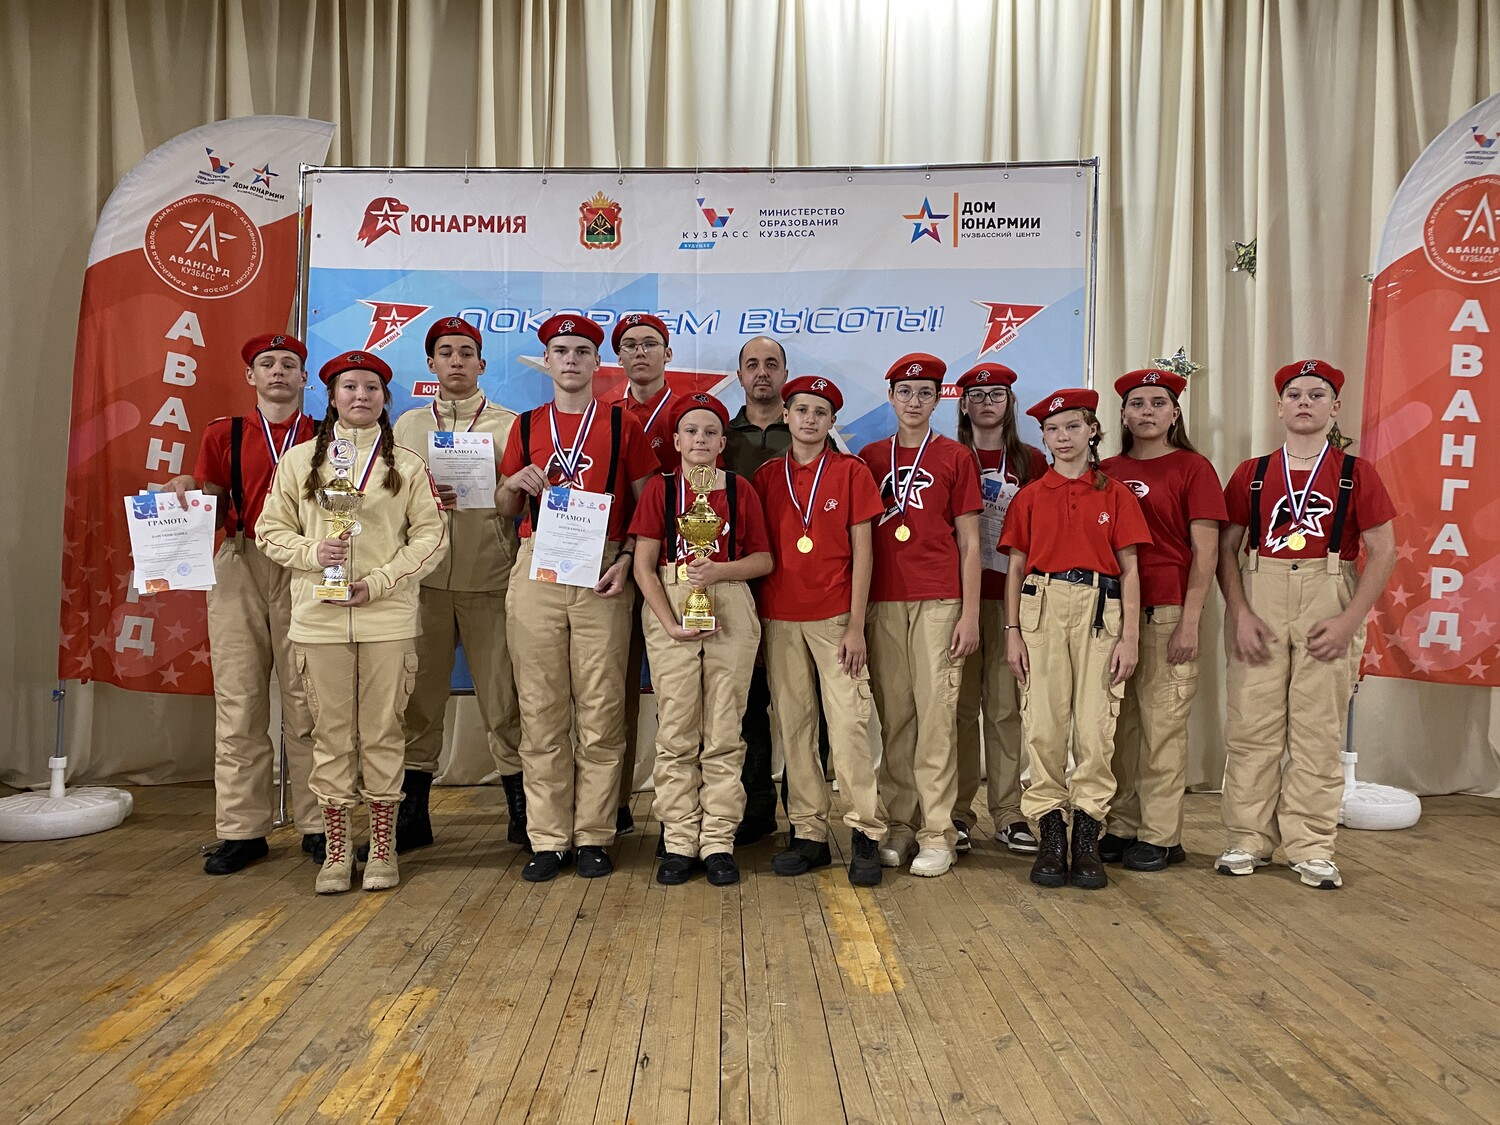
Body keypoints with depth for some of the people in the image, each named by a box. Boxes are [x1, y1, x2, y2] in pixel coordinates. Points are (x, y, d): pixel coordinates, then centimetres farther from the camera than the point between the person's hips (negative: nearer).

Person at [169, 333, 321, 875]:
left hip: (304, 569, -1)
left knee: (308, 701, -2)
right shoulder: (223, 435, 14)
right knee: (238, 699, 0)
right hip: (238, 568, 2)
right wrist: (187, 491, -3)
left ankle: (316, 824, 7)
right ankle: (241, 829, 9)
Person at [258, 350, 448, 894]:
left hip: (388, 617, -1)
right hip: (319, 618, 1)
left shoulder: (407, 464, 6)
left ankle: (383, 848, 16)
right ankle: (336, 850, 17)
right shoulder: (299, 460, 10)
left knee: (383, 731, 3)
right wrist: (312, 552, -10)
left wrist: (377, 582, -9)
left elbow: (431, 536, 1)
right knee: (331, 732, 5)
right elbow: (272, 528, 10)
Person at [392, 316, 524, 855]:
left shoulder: (509, 425, 9)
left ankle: (520, 809, 10)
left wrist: (478, 495, -15)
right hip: (423, 578, 3)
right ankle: (412, 811, 17)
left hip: (490, 580, -2)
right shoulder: (407, 425, 16)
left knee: (502, 693, -1)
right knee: (419, 693, 6)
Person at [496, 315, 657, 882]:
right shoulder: (526, 426, 15)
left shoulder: (622, 423, 8)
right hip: (535, 571, 2)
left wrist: (627, 558, -8)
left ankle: (594, 836, 9)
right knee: (541, 709, 2)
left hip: (601, 574, -2)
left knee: (601, 708, 0)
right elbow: (505, 508, 20)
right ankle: (547, 839, 10)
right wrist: (515, 482, -2)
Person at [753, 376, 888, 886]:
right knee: (793, 726, 4)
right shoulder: (767, 476, 11)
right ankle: (808, 834, 13)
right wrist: (754, 618, 4)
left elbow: (862, 551, 0)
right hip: (779, 618, 3)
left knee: (849, 722, -8)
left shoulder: (851, 472, 3)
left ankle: (866, 834, 2)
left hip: (835, 617, -3)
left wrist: (856, 625, -6)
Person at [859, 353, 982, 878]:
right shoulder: (869, 458, 13)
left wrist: (970, 613, -3)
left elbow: (969, 543, 4)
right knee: (893, 716, 5)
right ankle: (899, 825, 15)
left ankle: (937, 833, 2)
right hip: (883, 602, 3)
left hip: (939, 603, -2)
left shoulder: (956, 457, 6)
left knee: (936, 713, -4)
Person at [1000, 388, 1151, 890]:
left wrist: (1129, 637, -2)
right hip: (1042, 609, 1)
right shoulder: (1030, 497, 10)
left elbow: (1129, 568, 5)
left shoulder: (1114, 494, 7)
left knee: (1095, 727, -3)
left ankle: (1087, 839, 7)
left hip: (1100, 611, -1)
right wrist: (1012, 632, 1)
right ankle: (1050, 837, 8)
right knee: (1043, 726, -1)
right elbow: (1016, 567, 9)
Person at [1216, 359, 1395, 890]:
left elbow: (1383, 552, 1)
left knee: (1319, 730, 2)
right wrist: (1240, 613, -6)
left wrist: (1350, 620, -8)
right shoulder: (1251, 473, 9)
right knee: (1252, 726, 1)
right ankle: (1248, 840, 12)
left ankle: (1311, 848, 12)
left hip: (1328, 606, -1)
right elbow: (1226, 549, 6)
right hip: (1259, 602, 1)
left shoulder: (1356, 473, 5)